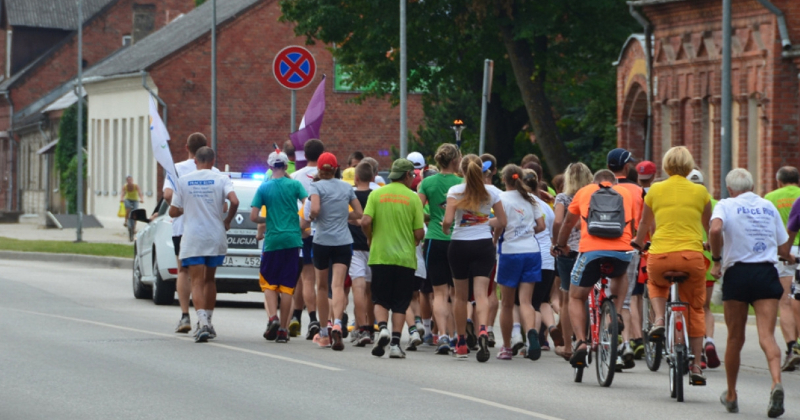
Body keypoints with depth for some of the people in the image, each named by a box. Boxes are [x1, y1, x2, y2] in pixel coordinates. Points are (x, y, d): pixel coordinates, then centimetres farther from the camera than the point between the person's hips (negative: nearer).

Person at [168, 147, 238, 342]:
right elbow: (234, 201, -16)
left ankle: (203, 321, -25)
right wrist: (227, 221, 1)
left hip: (193, 239, -2)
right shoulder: (221, 179, -1)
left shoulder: (183, 181, 1)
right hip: (216, 238, 2)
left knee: (197, 282, -6)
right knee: (209, 279, 19)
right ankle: (207, 322, 25)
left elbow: (173, 212, 3)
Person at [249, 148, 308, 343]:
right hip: (292, 240, 0)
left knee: (268, 283, 11)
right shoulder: (295, 185, 0)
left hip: (272, 241, 0)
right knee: (287, 285, 4)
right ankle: (283, 329, 3)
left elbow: (253, 217, -2)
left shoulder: (264, 187, 1)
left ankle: (272, 317, -12)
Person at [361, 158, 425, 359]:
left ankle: (382, 328, -15)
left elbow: (365, 222, -9)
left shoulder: (376, 194, 1)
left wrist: (370, 238, 11)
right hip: (405, 257, -1)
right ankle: (395, 343, 1)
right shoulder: (413, 198, -3)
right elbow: (419, 233, -5)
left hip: (380, 255, 1)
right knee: (400, 303, 7)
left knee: (380, 299, 10)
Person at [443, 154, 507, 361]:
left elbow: (448, 220, -15)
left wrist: (444, 228, 7)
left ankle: (461, 343, 18)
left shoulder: (455, 191, -6)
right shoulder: (491, 192, 1)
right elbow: (502, 222, 4)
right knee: (481, 292, -5)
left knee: (461, 295, 11)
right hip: (484, 245, 1)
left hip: (460, 245, -1)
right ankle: (483, 331, -31)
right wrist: (494, 238, 22)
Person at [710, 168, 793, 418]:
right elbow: (784, 250, 13)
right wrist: (789, 257, 35)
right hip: (767, 274, 1)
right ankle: (777, 383, -33)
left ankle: (731, 396, 24)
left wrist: (717, 260, -8)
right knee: (767, 335, -7)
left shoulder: (726, 205, 3)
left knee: (735, 338, 11)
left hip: (737, 273, -1)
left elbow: (715, 230, -20)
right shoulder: (769, 207, 13)